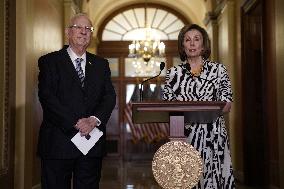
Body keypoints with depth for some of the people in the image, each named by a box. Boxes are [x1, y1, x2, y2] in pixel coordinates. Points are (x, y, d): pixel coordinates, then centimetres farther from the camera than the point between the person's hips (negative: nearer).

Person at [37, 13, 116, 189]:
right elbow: (47, 97, -10)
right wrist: (75, 123, -17)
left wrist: (94, 120, -14)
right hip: (58, 142, -3)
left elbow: (110, 96, 4)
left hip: (92, 141, 3)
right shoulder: (49, 61, 2)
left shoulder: (101, 64, 14)